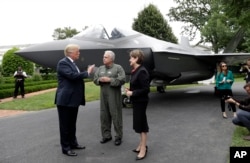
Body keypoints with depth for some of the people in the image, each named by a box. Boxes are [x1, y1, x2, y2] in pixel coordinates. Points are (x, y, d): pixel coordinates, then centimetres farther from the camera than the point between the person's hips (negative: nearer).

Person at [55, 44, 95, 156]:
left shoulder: (72, 63, 15)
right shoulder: (63, 63, -14)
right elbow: (72, 76, -27)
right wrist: (87, 72, -17)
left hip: (73, 99, 9)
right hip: (65, 100, -9)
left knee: (72, 124, 19)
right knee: (65, 125, 2)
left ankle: (73, 143, 31)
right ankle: (65, 148, 11)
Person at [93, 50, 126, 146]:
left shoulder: (118, 68, -4)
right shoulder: (100, 68, 14)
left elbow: (122, 80, -14)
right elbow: (95, 79, 12)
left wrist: (109, 80, -17)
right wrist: (100, 80, -10)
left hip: (114, 96, -5)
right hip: (103, 95, 6)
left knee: (116, 116, -1)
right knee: (104, 115, 9)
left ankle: (118, 137, 11)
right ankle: (106, 135, 22)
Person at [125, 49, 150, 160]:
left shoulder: (142, 71, -21)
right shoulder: (135, 71, 8)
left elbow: (145, 89, -23)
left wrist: (132, 93, -19)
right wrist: (129, 90, 1)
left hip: (141, 101, -9)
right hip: (136, 101, 9)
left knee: (141, 123, 0)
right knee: (138, 123, 17)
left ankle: (143, 149, 12)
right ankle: (142, 144, 31)